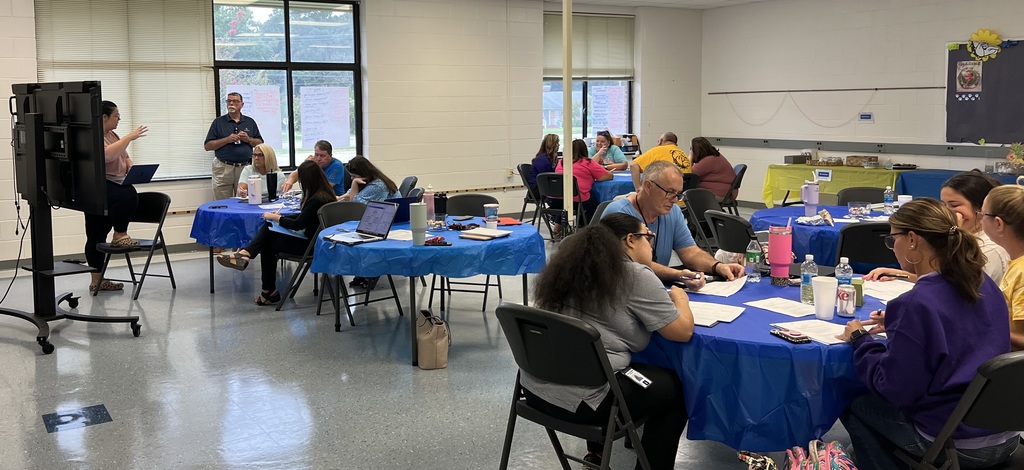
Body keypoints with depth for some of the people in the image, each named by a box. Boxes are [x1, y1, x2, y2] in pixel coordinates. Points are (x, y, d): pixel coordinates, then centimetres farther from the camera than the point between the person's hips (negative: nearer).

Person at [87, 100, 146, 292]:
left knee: (99, 237, 9)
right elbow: (107, 154, -30)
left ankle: (97, 281, 11)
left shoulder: (113, 135, 17)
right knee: (128, 195, -34)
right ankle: (120, 236, -16)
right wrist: (129, 137, -27)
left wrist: (131, 167, 2)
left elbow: (124, 156, 24)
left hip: (112, 188, 9)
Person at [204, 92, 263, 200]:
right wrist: (227, 140, -10)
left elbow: (260, 144, 12)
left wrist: (248, 139, -7)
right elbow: (207, 146, 2)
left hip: (245, 167, 1)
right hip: (223, 168, -1)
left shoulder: (250, 122, 12)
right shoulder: (218, 122, 7)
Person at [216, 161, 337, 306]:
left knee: (268, 244, 0)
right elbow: (302, 217, 16)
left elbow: (297, 224, -20)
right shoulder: (325, 193, 5)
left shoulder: (317, 200, -24)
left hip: (311, 244, -9)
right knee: (268, 228, 0)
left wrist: (276, 218, -6)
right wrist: (280, 217, 7)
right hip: (311, 239, 9)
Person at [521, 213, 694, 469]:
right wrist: (680, 298, 14)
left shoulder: (572, 265, 12)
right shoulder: (636, 276, -9)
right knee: (675, 388, 14)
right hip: (579, 399, -8)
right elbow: (683, 331, -5)